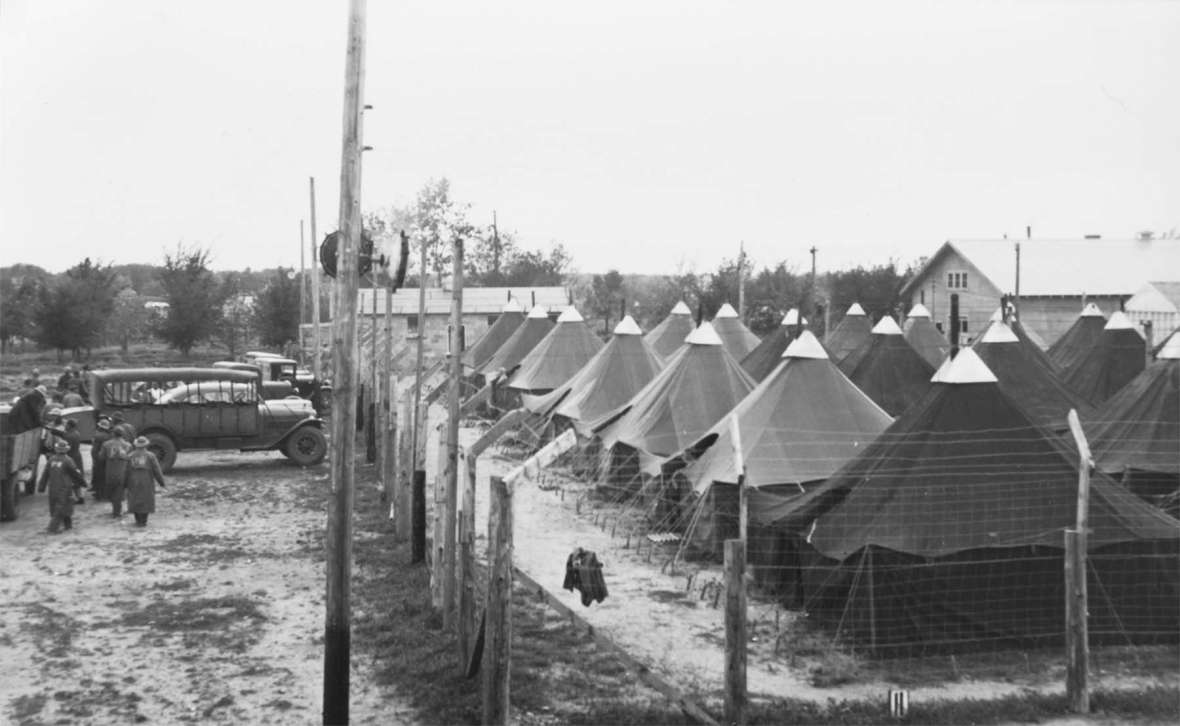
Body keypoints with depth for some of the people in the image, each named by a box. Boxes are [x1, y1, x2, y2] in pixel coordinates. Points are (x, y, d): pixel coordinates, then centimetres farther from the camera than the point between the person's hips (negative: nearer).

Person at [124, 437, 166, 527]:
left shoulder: (130, 456, -1)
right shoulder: (150, 456, -5)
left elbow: (126, 471, -1)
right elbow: (157, 471, -7)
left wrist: (124, 484, 8)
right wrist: (162, 483, 0)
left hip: (134, 482, 1)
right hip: (147, 482, -1)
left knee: (135, 501, 12)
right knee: (145, 501, 6)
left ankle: (138, 520, 13)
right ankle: (143, 521, 3)